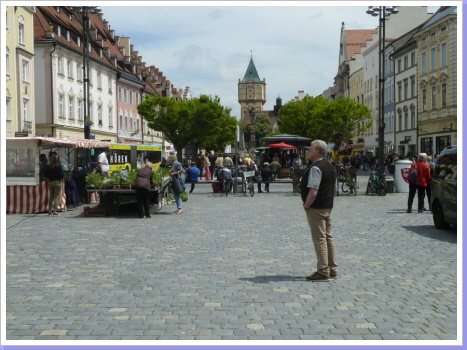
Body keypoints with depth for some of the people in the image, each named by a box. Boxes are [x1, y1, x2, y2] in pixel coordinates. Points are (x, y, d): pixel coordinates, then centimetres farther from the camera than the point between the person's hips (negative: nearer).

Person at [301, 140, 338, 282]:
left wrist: (306, 206, -13)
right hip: (328, 207, 10)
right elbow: (335, 188, 20)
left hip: (316, 208, -10)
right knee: (328, 237, 14)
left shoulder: (315, 168, -18)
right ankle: (332, 270, 20)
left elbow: (313, 191, -25)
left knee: (319, 239, -6)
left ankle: (323, 272, -2)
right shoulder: (330, 167, 13)